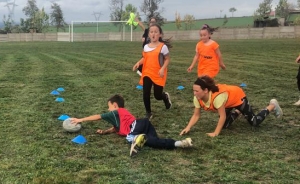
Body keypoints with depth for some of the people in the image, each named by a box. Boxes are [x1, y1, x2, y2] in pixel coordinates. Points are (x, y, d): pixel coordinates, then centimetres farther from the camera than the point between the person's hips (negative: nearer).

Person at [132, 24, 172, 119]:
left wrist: (163, 69, -20)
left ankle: (166, 96, 43)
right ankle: (148, 113, 15)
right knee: (145, 94, -3)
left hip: (158, 75, -3)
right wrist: (138, 63, -5)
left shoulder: (163, 46, -10)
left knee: (157, 95, 6)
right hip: (147, 73, 4)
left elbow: (167, 59, -6)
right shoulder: (146, 47, 3)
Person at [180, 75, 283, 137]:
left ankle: (272, 105, 27)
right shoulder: (197, 98, -26)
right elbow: (196, 115, -18)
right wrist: (188, 128, -31)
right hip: (228, 103, 6)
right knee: (225, 125, 5)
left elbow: (222, 116, -36)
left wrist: (216, 133, -33)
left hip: (237, 97, -6)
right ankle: (237, 112, 33)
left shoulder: (217, 97, -45)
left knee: (254, 122, 2)